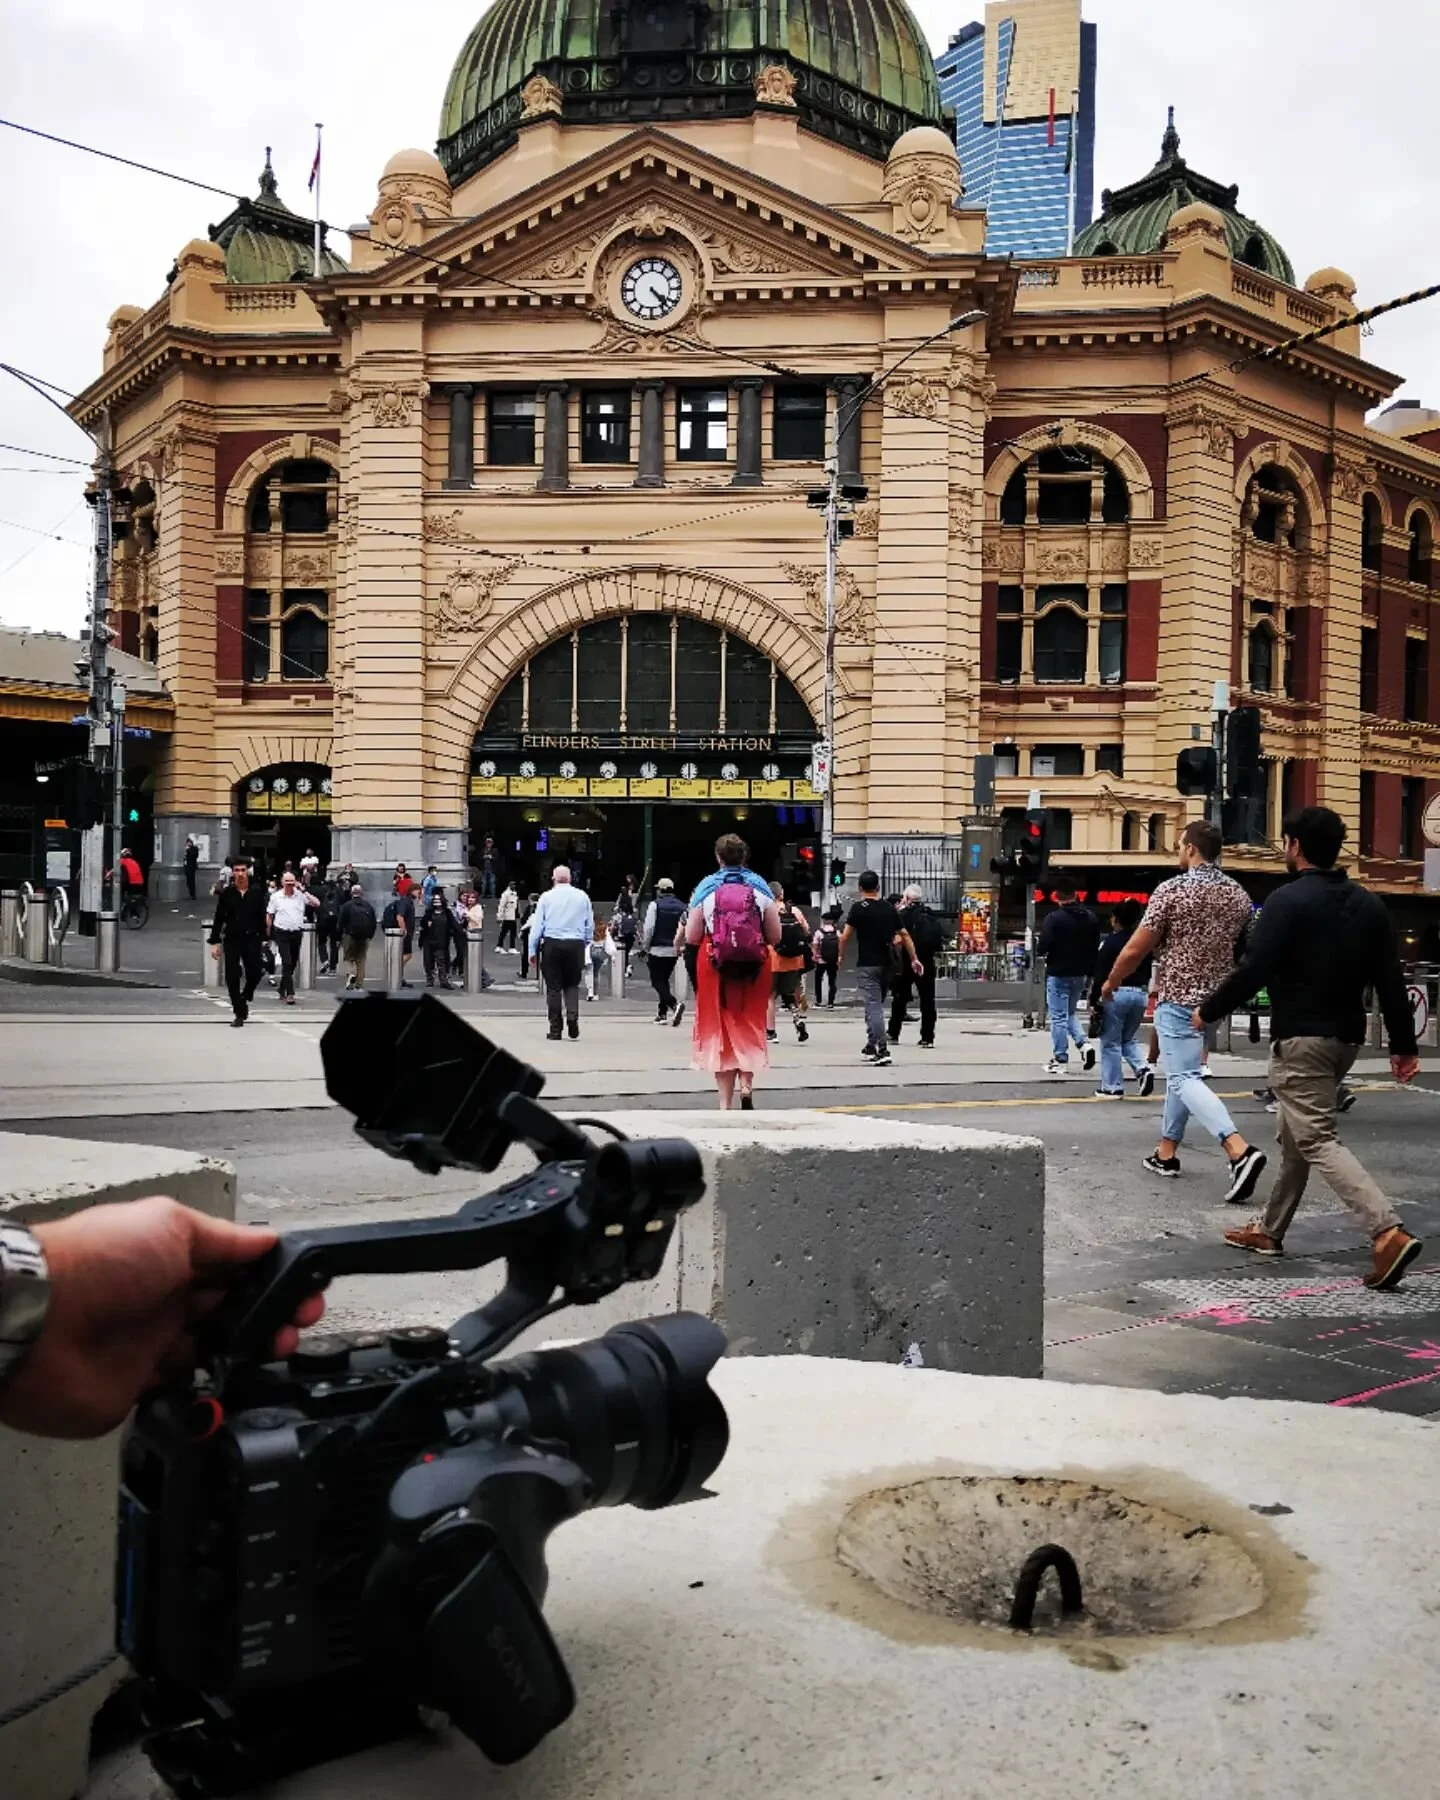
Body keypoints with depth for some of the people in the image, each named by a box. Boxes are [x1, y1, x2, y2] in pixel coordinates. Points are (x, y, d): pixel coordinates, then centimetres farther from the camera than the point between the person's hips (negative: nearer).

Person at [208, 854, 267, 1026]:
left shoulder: (257, 891, 1)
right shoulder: (226, 893, 0)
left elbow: (262, 917, 3)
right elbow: (219, 918, 3)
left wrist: (263, 939, 0)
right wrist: (215, 942, -1)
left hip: (252, 938, 0)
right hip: (232, 939, 0)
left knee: (254, 974, -1)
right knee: (232, 976, -2)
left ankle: (244, 998, 31)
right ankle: (239, 1013, 8)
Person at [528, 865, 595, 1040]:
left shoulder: (547, 897, 0)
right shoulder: (582, 896, 5)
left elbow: (537, 925, 0)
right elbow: (590, 925, 8)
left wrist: (532, 950, 4)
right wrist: (585, 944, 20)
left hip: (552, 944, -1)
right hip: (576, 945, 1)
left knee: (553, 987, 5)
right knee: (572, 985, 13)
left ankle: (555, 1028, 6)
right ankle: (572, 1016, -12)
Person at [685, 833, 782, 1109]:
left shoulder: (706, 889, -1)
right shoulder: (761, 888, 3)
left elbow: (691, 937, -2)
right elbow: (775, 937, 1)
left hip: (715, 967, -1)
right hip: (754, 968, 1)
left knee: (719, 1029, 8)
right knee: (750, 1025, 17)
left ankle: (726, 1102, 9)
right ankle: (746, 1082, -3)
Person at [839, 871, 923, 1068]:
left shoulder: (859, 908, -8)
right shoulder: (889, 908, 8)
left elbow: (845, 936, -12)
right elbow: (904, 935, 10)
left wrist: (841, 955, 5)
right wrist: (914, 959, 16)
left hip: (867, 965, -6)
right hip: (886, 964, 6)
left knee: (873, 1006, -9)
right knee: (877, 1004, 19)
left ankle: (882, 1050, -18)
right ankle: (871, 1045, 28)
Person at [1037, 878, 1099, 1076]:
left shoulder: (1054, 918, -16)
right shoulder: (1090, 917, 4)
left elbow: (1042, 948, -20)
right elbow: (1095, 948, 8)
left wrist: (1040, 951, 4)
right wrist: (1090, 974, 14)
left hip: (1058, 974, -6)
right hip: (1080, 974, 6)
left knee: (1058, 1017, 2)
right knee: (1071, 1012, 22)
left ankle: (1061, 1061, 4)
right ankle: (1084, 1044, 2)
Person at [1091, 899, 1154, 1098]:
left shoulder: (1110, 941, -9)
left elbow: (1101, 974, -12)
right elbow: (1148, 971, 14)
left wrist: (1093, 999, -6)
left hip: (1116, 993, -6)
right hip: (1140, 993, 6)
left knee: (1111, 1043, 3)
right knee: (1130, 1039, 19)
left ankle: (1112, 1087, 4)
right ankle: (1143, 1069, -5)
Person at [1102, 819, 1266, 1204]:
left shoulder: (1172, 889, -13)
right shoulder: (1238, 895, 6)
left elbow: (1136, 948, -11)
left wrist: (1111, 982, 5)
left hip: (1178, 997, -7)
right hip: (1215, 998, 7)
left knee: (1185, 1078, -10)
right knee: (1180, 1071, 19)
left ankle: (1240, 1151, -26)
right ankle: (1166, 1152, 25)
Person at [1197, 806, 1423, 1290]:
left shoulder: (1288, 901, -14)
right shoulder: (1367, 905, 8)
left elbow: (1253, 971, -19)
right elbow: (1390, 980, 8)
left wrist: (1208, 1011, -5)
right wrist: (1404, 1045, 12)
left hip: (1301, 1038, -8)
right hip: (1346, 1037, 8)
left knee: (1318, 1140, -8)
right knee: (1297, 1133, 19)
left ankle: (1388, 1232, -22)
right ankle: (1270, 1230, 28)